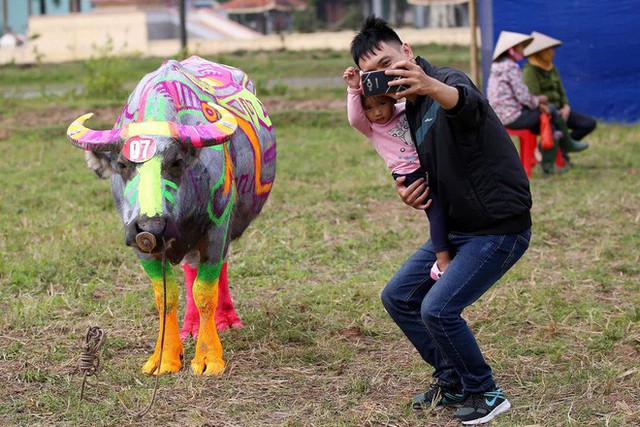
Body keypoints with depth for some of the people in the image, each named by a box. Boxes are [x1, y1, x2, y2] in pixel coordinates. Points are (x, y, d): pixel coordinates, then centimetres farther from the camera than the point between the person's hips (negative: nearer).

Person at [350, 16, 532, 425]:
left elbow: (467, 103, -46)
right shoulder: (408, 114, 9)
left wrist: (431, 86, -69)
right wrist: (409, 191, -6)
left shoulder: (450, 80, -19)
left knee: (438, 308, -19)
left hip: (500, 228, -10)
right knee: (399, 297, 9)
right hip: (456, 227, 10)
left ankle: (485, 393, 3)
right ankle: (453, 381, 23)